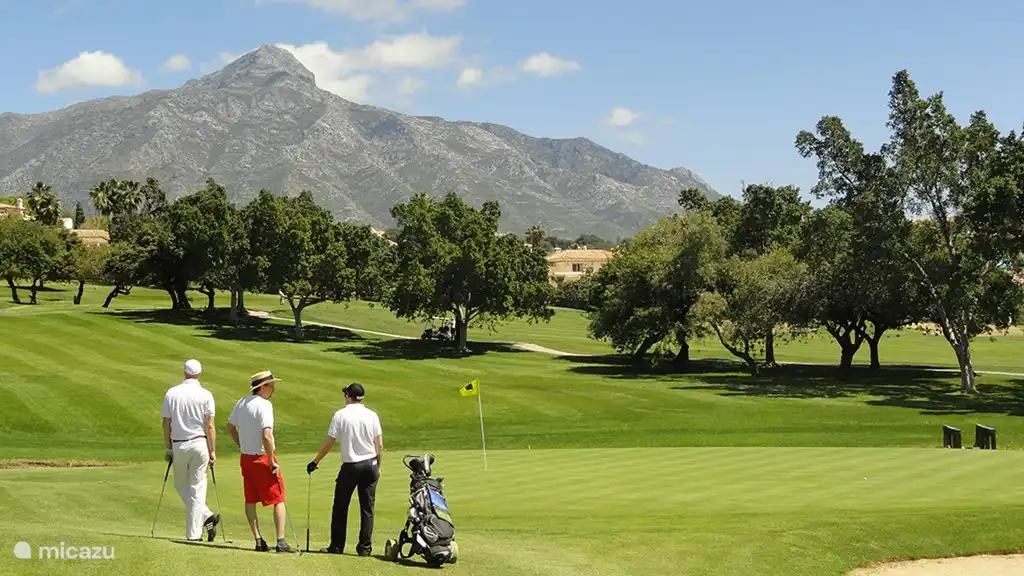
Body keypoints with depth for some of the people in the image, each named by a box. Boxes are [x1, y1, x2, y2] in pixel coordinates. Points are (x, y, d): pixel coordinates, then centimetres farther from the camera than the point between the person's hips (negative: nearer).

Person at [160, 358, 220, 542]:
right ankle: (194, 533, 3)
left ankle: (205, 516, -1)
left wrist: (168, 448, 11)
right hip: (200, 444, -1)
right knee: (197, 488, 5)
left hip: (179, 445, 1)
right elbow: (209, 426, -6)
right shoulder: (205, 395, -5)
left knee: (181, 486, 16)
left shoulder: (171, 393, 0)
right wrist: (212, 451, 1)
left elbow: (166, 425, 2)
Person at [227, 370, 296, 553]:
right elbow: (266, 435, -27)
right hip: (262, 457, -7)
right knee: (278, 499, 1)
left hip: (245, 457, 7)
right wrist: (272, 462, -19)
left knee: (250, 500, 12)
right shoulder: (264, 405, -19)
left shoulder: (241, 403, 6)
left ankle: (258, 540, 14)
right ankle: (281, 541, -2)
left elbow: (230, 426, 20)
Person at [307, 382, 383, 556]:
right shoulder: (372, 415, 1)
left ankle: (337, 546, 13)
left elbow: (328, 443, -5)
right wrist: (377, 467, 12)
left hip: (350, 466, -2)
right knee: (367, 508, 7)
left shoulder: (340, 415, -5)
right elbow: (380, 445, 1)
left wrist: (315, 462, 6)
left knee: (340, 507, 9)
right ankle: (364, 547, 7)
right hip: (370, 464, 2)